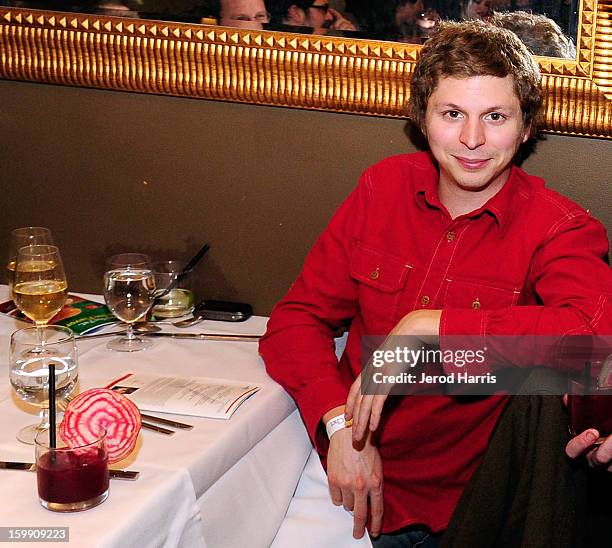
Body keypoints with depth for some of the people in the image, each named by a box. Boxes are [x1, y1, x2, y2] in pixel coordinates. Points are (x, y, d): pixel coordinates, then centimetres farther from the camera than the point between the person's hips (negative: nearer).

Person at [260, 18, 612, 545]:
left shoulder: (558, 229, -9)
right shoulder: (384, 186, 3)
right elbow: (297, 319, 3)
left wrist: (429, 328, -27)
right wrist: (341, 423, -14)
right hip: (342, 467, 4)